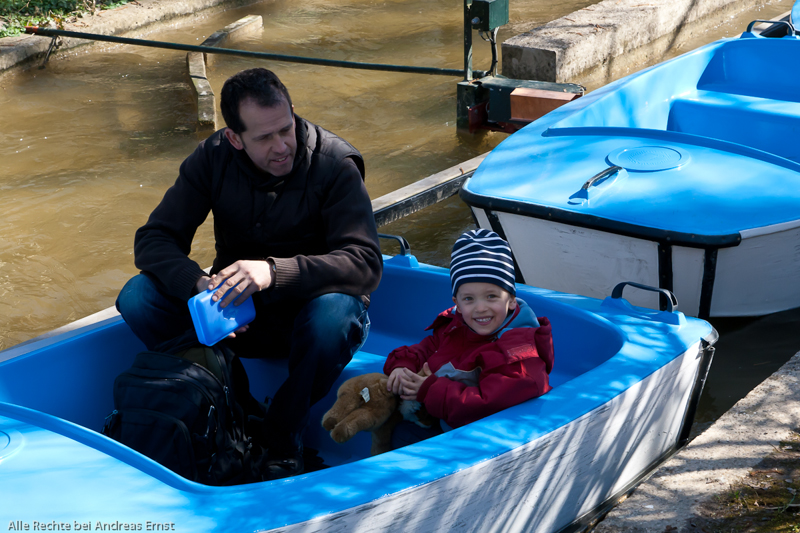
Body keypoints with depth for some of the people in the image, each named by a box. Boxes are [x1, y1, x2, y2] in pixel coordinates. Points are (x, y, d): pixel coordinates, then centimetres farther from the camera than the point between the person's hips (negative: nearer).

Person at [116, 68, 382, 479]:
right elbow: (154, 239, -10)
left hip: (307, 308, -3)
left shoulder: (334, 164, -17)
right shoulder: (214, 158, -7)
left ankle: (284, 443, -16)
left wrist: (275, 271, -41)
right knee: (137, 298, -18)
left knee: (334, 316, -38)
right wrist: (199, 285, -32)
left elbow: (365, 263, -26)